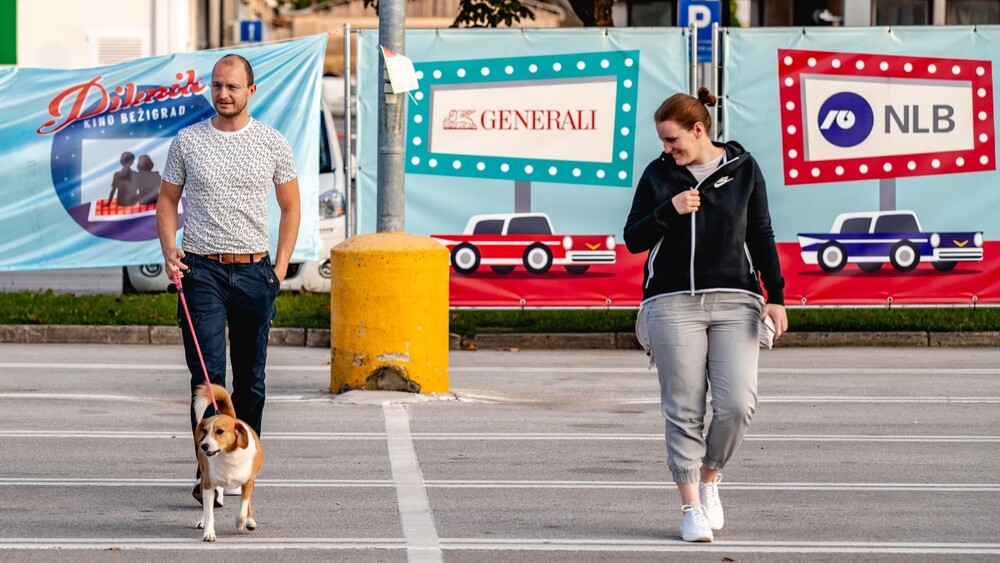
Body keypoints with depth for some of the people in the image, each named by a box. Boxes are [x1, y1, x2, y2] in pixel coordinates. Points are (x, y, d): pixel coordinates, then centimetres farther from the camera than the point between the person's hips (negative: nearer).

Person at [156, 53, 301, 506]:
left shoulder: (273, 144, 4)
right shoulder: (187, 141, 4)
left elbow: (290, 208, 11)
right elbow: (167, 200, 11)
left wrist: (280, 266, 2)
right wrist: (169, 250, -5)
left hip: (255, 272, 2)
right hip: (201, 270, -2)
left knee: (251, 378, 8)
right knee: (208, 374, -13)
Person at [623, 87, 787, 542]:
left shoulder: (743, 168, 8)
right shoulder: (658, 175, 9)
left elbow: (762, 237, 11)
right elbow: (633, 239, 9)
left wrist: (776, 297, 4)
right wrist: (669, 211, -8)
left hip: (734, 302, 0)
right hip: (673, 304, 0)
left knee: (737, 404, -12)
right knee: (684, 410, -4)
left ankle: (708, 478, 14)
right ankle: (691, 507, 4)